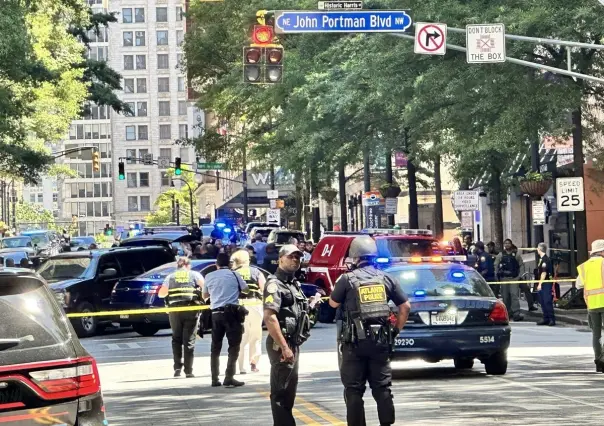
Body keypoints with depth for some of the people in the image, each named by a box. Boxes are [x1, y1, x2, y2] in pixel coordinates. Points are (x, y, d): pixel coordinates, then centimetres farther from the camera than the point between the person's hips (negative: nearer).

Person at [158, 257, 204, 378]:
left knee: (176, 338, 14)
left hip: (174, 310, 1)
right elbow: (205, 286, -4)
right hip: (191, 309, -1)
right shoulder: (195, 275, 10)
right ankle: (188, 370, -1)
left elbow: (161, 293, 8)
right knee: (189, 340, 2)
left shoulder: (170, 277, 14)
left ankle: (177, 367, 3)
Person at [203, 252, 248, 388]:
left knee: (215, 347, 12)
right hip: (231, 312, -4)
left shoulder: (209, 276, 6)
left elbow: (205, 296, 18)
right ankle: (229, 378, -9)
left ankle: (215, 379, 11)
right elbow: (245, 289, 10)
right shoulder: (234, 275, -2)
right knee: (233, 346, -1)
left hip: (216, 314, 4)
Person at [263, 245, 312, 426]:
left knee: (290, 389, 16)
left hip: (293, 343, 10)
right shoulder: (275, 284, -13)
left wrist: (293, 346, 19)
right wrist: (284, 347, -26)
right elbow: (269, 317, -24)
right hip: (281, 344, -10)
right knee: (281, 391, -7)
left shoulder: (294, 284, 16)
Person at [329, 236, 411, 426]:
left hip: (355, 341, -3)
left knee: (354, 390, 3)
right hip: (381, 340, 4)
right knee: (382, 388, 9)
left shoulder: (347, 279, -6)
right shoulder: (386, 279, 6)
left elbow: (333, 303, 6)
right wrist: (396, 331, 16)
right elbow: (405, 306, 9)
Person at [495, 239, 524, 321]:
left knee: (514, 295, -12)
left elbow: (521, 265, 9)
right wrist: (498, 275, 2)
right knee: (505, 296, 6)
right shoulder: (500, 255, 10)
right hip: (504, 278, 2)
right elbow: (496, 266, 10)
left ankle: (516, 314, -18)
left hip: (514, 278, -2)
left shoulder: (516, 254, 7)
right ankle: (508, 312, 16)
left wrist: (519, 275, 1)